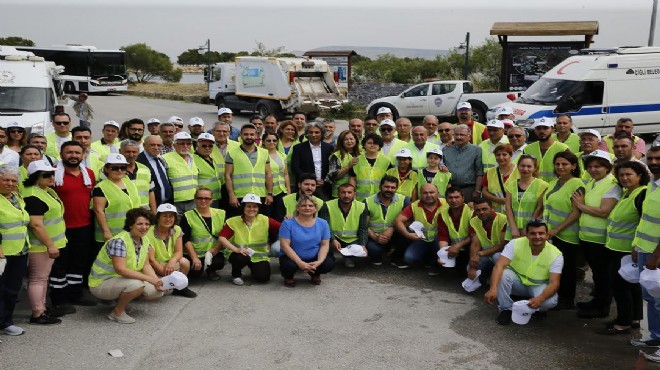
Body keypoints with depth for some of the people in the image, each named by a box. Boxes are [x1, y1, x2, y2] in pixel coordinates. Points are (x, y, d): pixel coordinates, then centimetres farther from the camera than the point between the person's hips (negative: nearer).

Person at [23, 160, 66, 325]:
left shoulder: (49, 191, 12)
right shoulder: (33, 197, -20)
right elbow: (36, 224, -24)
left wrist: (53, 243, 23)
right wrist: (50, 245, -22)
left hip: (50, 243, 10)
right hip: (40, 245, -10)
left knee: (43, 278, 16)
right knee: (38, 279, -3)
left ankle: (42, 309, 24)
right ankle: (37, 315, 4)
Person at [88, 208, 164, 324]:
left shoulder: (144, 240, 1)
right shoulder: (119, 241, -26)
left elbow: (146, 265, 3)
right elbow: (120, 269, -34)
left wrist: (157, 280, -16)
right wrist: (148, 278, -35)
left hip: (123, 280, 9)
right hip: (101, 283, -8)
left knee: (158, 291, -8)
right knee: (137, 284, -35)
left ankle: (123, 299, 15)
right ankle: (117, 312, -9)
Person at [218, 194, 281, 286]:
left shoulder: (265, 221, -6)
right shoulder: (233, 222, -10)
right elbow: (221, 238, -19)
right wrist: (236, 249, -31)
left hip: (259, 256, 1)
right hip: (241, 254, -1)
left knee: (263, 277, -21)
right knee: (241, 258, -35)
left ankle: (253, 268, 17)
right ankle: (236, 275, 1)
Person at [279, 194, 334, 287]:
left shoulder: (322, 223, -1)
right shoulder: (288, 223, -11)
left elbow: (325, 245, 0)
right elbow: (285, 245, -15)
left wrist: (319, 261, -19)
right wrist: (300, 263, -24)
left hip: (314, 258, 3)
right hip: (292, 257, -2)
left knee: (329, 264, -24)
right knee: (289, 266, -35)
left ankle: (314, 274, 13)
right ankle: (288, 277, 5)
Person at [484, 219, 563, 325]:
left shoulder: (556, 255, -21)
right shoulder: (515, 244, -22)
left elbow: (554, 283, -27)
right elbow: (499, 266, -32)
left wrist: (540, 298, -48)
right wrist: (493, 289, -49)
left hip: (539, 286, 0)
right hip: (517, 281, 1)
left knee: (550, 301, -32)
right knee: (503, 274, -32)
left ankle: (540, 309, 6)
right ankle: (506, 309, -10)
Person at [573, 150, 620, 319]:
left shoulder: (612, 185, -14)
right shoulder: (590, 184, 13)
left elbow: (604, 211, -24)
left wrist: (582, 205, -12)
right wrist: (579, 203, -3)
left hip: (601, 239, -8)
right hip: (587, 236, 8)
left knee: (602, 273, 4)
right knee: (596, 272, 20)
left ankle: (602, 307, 16)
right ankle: (597, 301, 33)